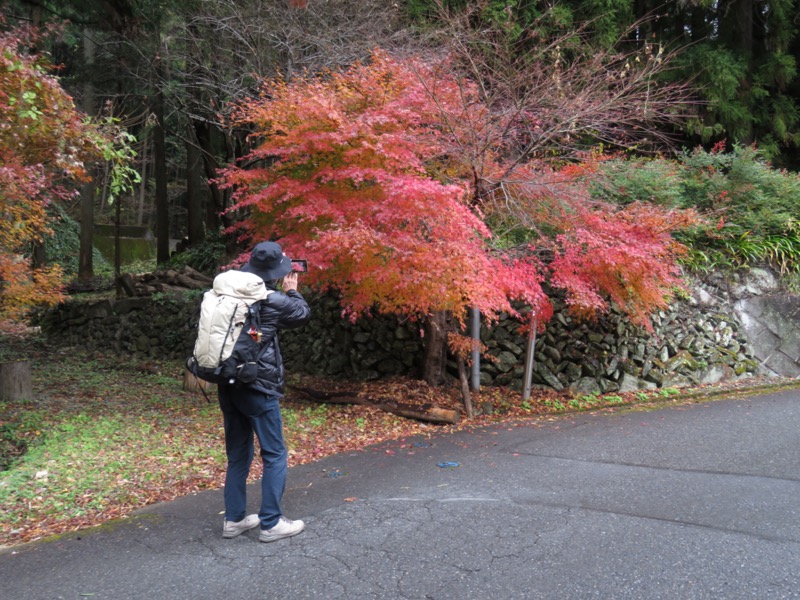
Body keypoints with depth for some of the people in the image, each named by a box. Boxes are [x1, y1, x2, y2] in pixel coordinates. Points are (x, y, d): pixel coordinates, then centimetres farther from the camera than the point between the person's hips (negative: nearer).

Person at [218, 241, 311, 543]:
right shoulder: (273, 300, -13)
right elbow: (303, 313, 4)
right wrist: (292, 290, 21)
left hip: (228, 384, 7)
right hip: (258, 387, -6)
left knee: (237, 454, 17)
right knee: (275, 455, 5)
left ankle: (234, 519, 23)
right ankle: (271, 523, 9)